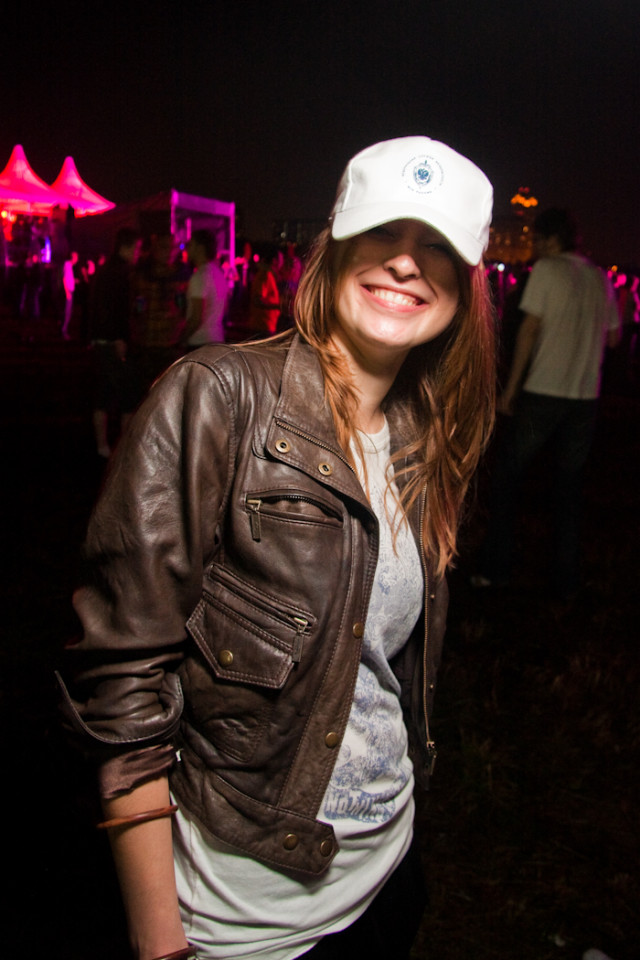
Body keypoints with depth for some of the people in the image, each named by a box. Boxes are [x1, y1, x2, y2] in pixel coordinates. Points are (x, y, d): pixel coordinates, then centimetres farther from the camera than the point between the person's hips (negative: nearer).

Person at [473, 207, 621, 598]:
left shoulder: (547, 269, -5)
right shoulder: (601, 277, 10)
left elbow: (529, 330, -8)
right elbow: (613, 336, 17)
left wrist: (511, 387, -4)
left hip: (542, 393, -5)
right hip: (586, 396, 5)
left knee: (507, 476, 8)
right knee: (570, 487, 12)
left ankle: (496, 569, 9)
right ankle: (567, 581, 15)